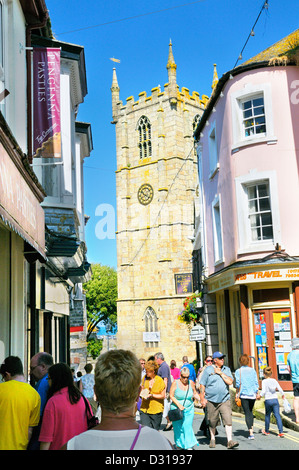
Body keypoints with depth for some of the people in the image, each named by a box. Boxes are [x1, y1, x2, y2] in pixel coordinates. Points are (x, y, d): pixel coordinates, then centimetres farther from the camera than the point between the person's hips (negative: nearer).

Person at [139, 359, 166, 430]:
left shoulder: (160, 380, -10)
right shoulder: (145, 378, 3)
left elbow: (163, 396, -7)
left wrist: (151, 395, -17)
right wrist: (142, 392, -5)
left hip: (156, 410, -3)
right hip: (144, 409, 3)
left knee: (155, 431, 10)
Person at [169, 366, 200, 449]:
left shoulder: (191, 383, 0)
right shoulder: (175, 383, -9)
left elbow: (194, 393, 15)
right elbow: (171, 396, -6)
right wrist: (179, 405, -16)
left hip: (189, 409, 2)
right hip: (177, 409, -2)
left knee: (188, 427, -6)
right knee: (178, 428, 5)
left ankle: (189, 446, 0)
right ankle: (179, 444, 25)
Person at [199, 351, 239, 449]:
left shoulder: (226, 369, 8)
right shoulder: (208, 370, -1)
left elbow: (230, 382, -5)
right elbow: (202, 385, -1)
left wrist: (221, 373, -9)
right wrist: (202, 398, -6)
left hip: (225, 400, 1)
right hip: (211, 401, -1)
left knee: (228, 420, -11)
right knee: (212, 422, 9)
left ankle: (230, 441, -8)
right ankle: (212, 439, 29)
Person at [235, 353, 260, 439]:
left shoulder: (238, 371, -3)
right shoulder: (252, 370, 5)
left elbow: (238, 384, -7)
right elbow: (256, 383, 4)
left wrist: (237, 394, 3)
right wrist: (257, 393, 12)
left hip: (244, 394, -3)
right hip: (253, 394, 3)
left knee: (247, 413, 0)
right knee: (250, 411, 22)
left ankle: (251, 433, -6)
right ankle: (251, 428, 21)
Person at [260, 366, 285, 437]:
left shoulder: (264, 381, -6)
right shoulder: (274, 380, 4)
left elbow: (263, 391, -15)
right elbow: (280, 389, 5)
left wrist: (260, 396, 1)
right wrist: (283, 395, 23)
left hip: (268, 400, -2)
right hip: (275, 399, 2)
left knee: (267, 415, 14)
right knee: (277, 415, 1)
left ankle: (266, 431, 27)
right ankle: (281, 432, -9)